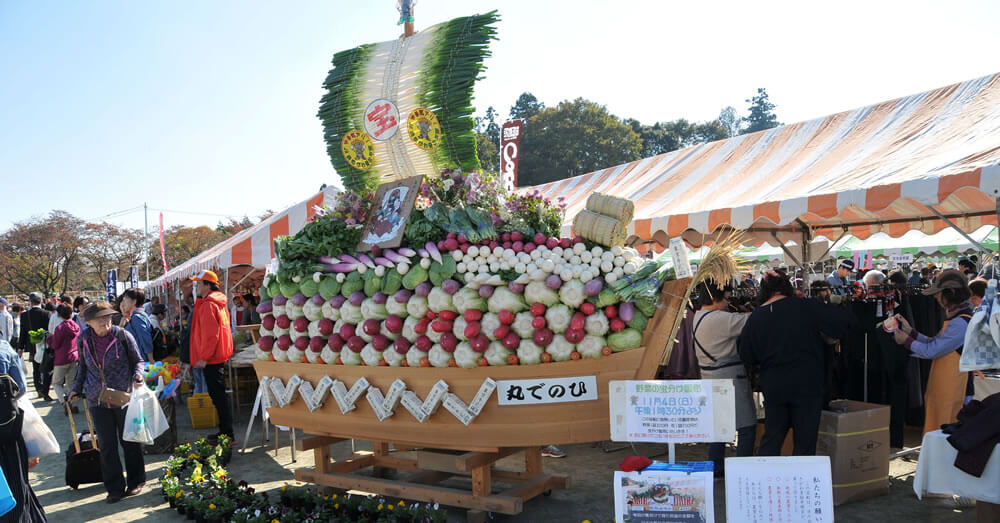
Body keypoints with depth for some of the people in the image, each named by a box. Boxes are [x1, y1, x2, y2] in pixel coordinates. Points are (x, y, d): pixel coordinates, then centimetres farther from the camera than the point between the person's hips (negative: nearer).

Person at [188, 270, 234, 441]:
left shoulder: (208, 305, -15)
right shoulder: (219, 302, 15)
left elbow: (210, 334, -22)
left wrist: (204, 357, -20)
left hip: (211, 358, -10)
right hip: (220, 355, 10)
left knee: (217, 396, -7)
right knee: (218, 395, 15)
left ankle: (227, 434, -4)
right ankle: (225, 432, 21)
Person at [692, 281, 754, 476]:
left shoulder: (698, 318, 11)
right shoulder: (718, 319, -20)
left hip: (713, 379, 10)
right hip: (730, 380, -10)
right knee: (747, 427, -3)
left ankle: (715, 467, 22)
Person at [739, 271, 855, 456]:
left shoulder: (754, 318, 0)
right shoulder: (805, 307, -9)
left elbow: (747, 357, 7)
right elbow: (846, 320, -8)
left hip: (773, 387, 3)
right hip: (807, 385, -3)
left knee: (770, 440, 13)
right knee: (805, 442, 6)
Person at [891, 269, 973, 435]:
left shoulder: (961, 323, -20)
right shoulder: (956, 319, 13)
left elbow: (931, 351, -17)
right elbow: (934, 343, 16)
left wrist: (906, 340, -2)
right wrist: (910, 331, 10)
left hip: (950, 395, -10)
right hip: (941, 390, 10)